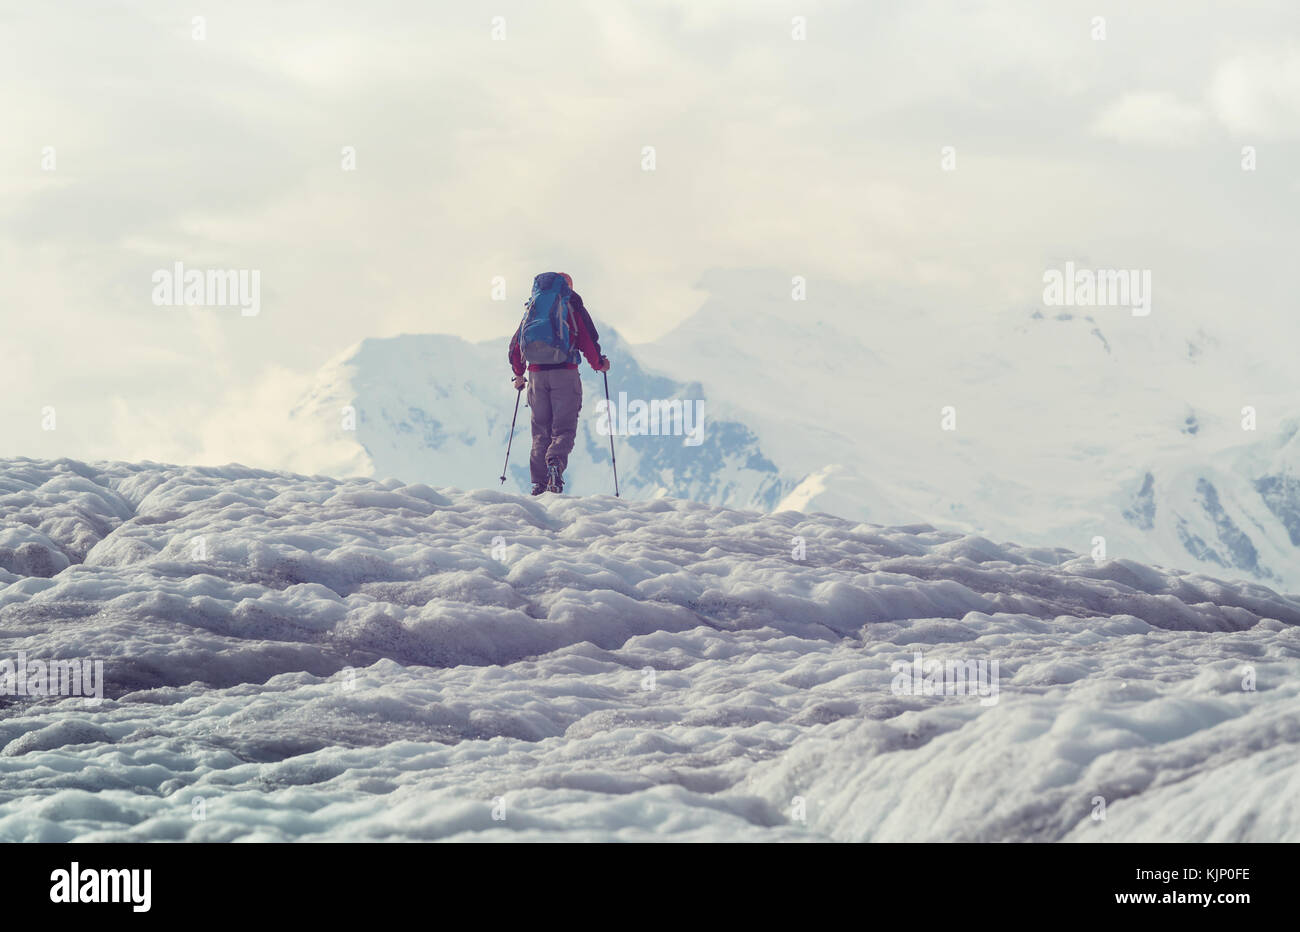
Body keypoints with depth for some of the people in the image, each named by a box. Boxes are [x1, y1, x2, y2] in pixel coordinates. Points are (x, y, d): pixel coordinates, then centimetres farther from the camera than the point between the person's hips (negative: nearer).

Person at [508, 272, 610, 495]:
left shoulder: (532, 305, 16)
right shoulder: (572, 305, 6)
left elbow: (515, 344, 18)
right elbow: (588, 340, -2)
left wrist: (518, 374, 32)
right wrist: (599, 364, 16)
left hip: (536, 374, 3)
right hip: (565, 373, -3)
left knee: (541, 430, 9)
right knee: (564, 428, -2)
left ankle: (539, 482, -2)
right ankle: (555, 462, -32)